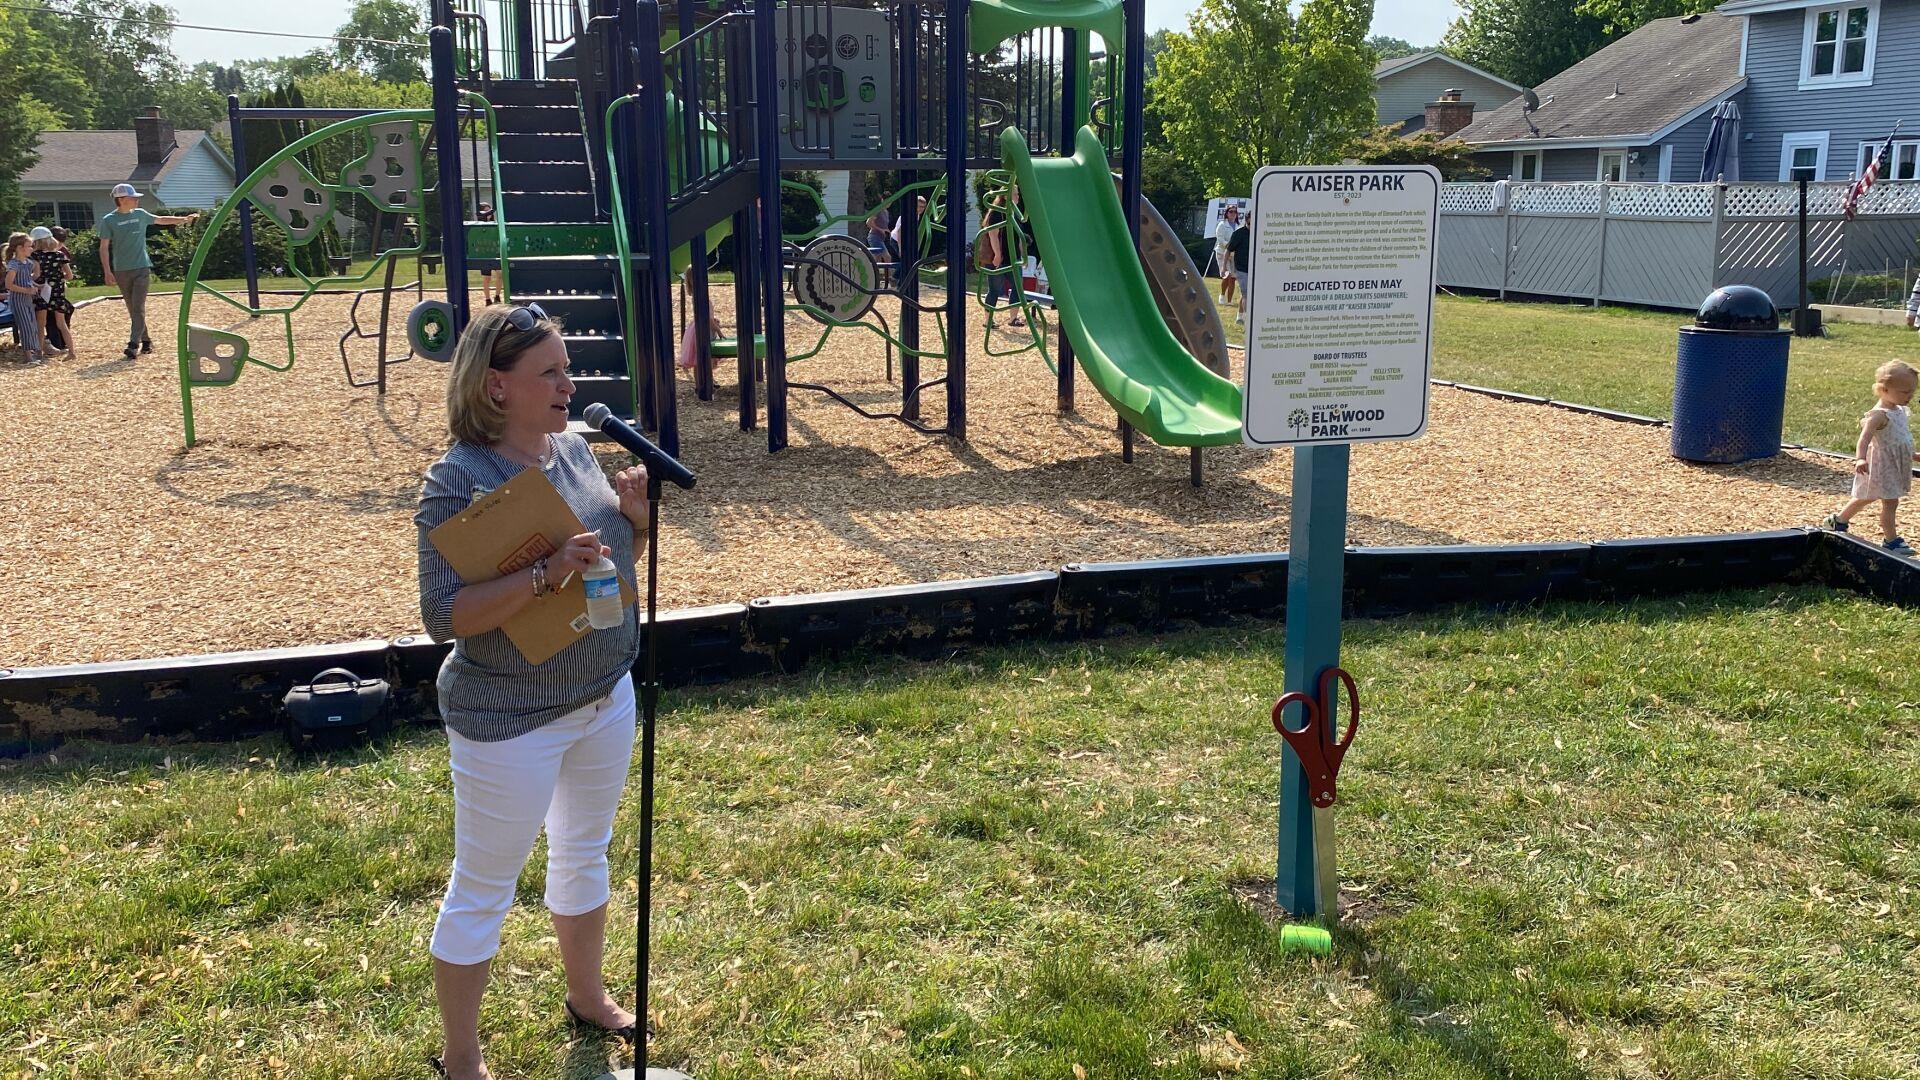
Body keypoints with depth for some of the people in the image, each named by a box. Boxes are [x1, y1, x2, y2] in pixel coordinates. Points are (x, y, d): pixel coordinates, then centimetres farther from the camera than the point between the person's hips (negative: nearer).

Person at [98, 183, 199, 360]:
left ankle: (134, 344, -17)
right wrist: (107, 272, -10)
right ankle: (146, 341, 16)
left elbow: (160, 219, 26)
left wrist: (184, 219, 27)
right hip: (121, 271, -1)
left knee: (139, 308, -11)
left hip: (142, 268, 1)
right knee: (133, 310, 5)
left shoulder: (140, 214, 8)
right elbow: (104, 247, -2)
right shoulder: (109, 220, -1)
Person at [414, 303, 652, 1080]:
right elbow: (445, 618, -23)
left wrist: (636, 516, -9)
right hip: (509, 721, -7)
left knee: (585, 855, 24)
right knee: (481, 892, 8)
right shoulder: (457, 479, -20)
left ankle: (588, 997, 47)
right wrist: (545, 575, -33)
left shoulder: (575, 447, 0)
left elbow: (615, 561, 11)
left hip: (605, 696, 7)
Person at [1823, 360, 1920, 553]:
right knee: (1890, 501, -5)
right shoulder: (1879, 415, -23)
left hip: (1897, 464, 10)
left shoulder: (1900, 411, 8)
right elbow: (1865, 437, -37)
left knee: (1865, 498, 21)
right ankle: (1891, 540, 2)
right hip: (1883, 464, -10)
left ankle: (1838, 520, 35)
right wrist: (1860, 458, -53)